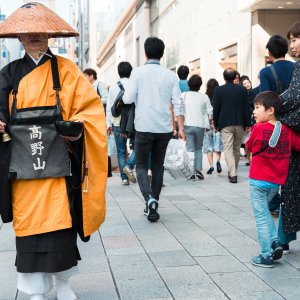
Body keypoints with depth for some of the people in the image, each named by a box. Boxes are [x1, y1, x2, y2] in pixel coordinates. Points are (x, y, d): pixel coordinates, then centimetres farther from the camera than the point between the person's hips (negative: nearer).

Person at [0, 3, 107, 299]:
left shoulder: (66, 70, 6)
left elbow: (91, 108, 2)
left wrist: (77, 126, -17)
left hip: (58, 163, -2)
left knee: (60, 225, -2)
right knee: (28, 227, 2)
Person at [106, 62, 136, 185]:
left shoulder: (113, 87, 1)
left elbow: (109, 107, 4)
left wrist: (108, 124, 12)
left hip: (118, 124, 2)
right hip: (133, 123, -2)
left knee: (121, 152, 10)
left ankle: (124, 177, 8)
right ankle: (129, 166, -9)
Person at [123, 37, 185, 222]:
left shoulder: (138, 73, -4)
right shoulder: (170, 75, 4)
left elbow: (128, 99, -7)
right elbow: (178, 103, -1)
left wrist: (124, 95, 16)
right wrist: (181, 127, 1)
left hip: (144, 127, -3)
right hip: (164, 128, 3)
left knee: (141, 165, 8)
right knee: (158, 166, 15)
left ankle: (149, 197, -17)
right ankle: (153, 205, 19)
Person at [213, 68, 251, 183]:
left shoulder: (218, 90, -4)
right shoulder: (242, 90, 1)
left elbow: (216, 108, -3)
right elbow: (247, 107, 2)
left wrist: (216, 124, 7)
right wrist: (247, 124, 9)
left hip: (225, 124, -3)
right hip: (239, 123, 3)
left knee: (228, 149, -4)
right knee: (236, 149, 15)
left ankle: (233, 174, -16)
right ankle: (233, 172, 24)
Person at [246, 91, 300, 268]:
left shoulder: (259, 129, -14)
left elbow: (250, 147, 1)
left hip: (259, 181, -5)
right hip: (277, 182, 5)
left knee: (261, 217, 4)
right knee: (264, 212, 25)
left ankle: (266, 256, 7)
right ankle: (275, 243, 14)